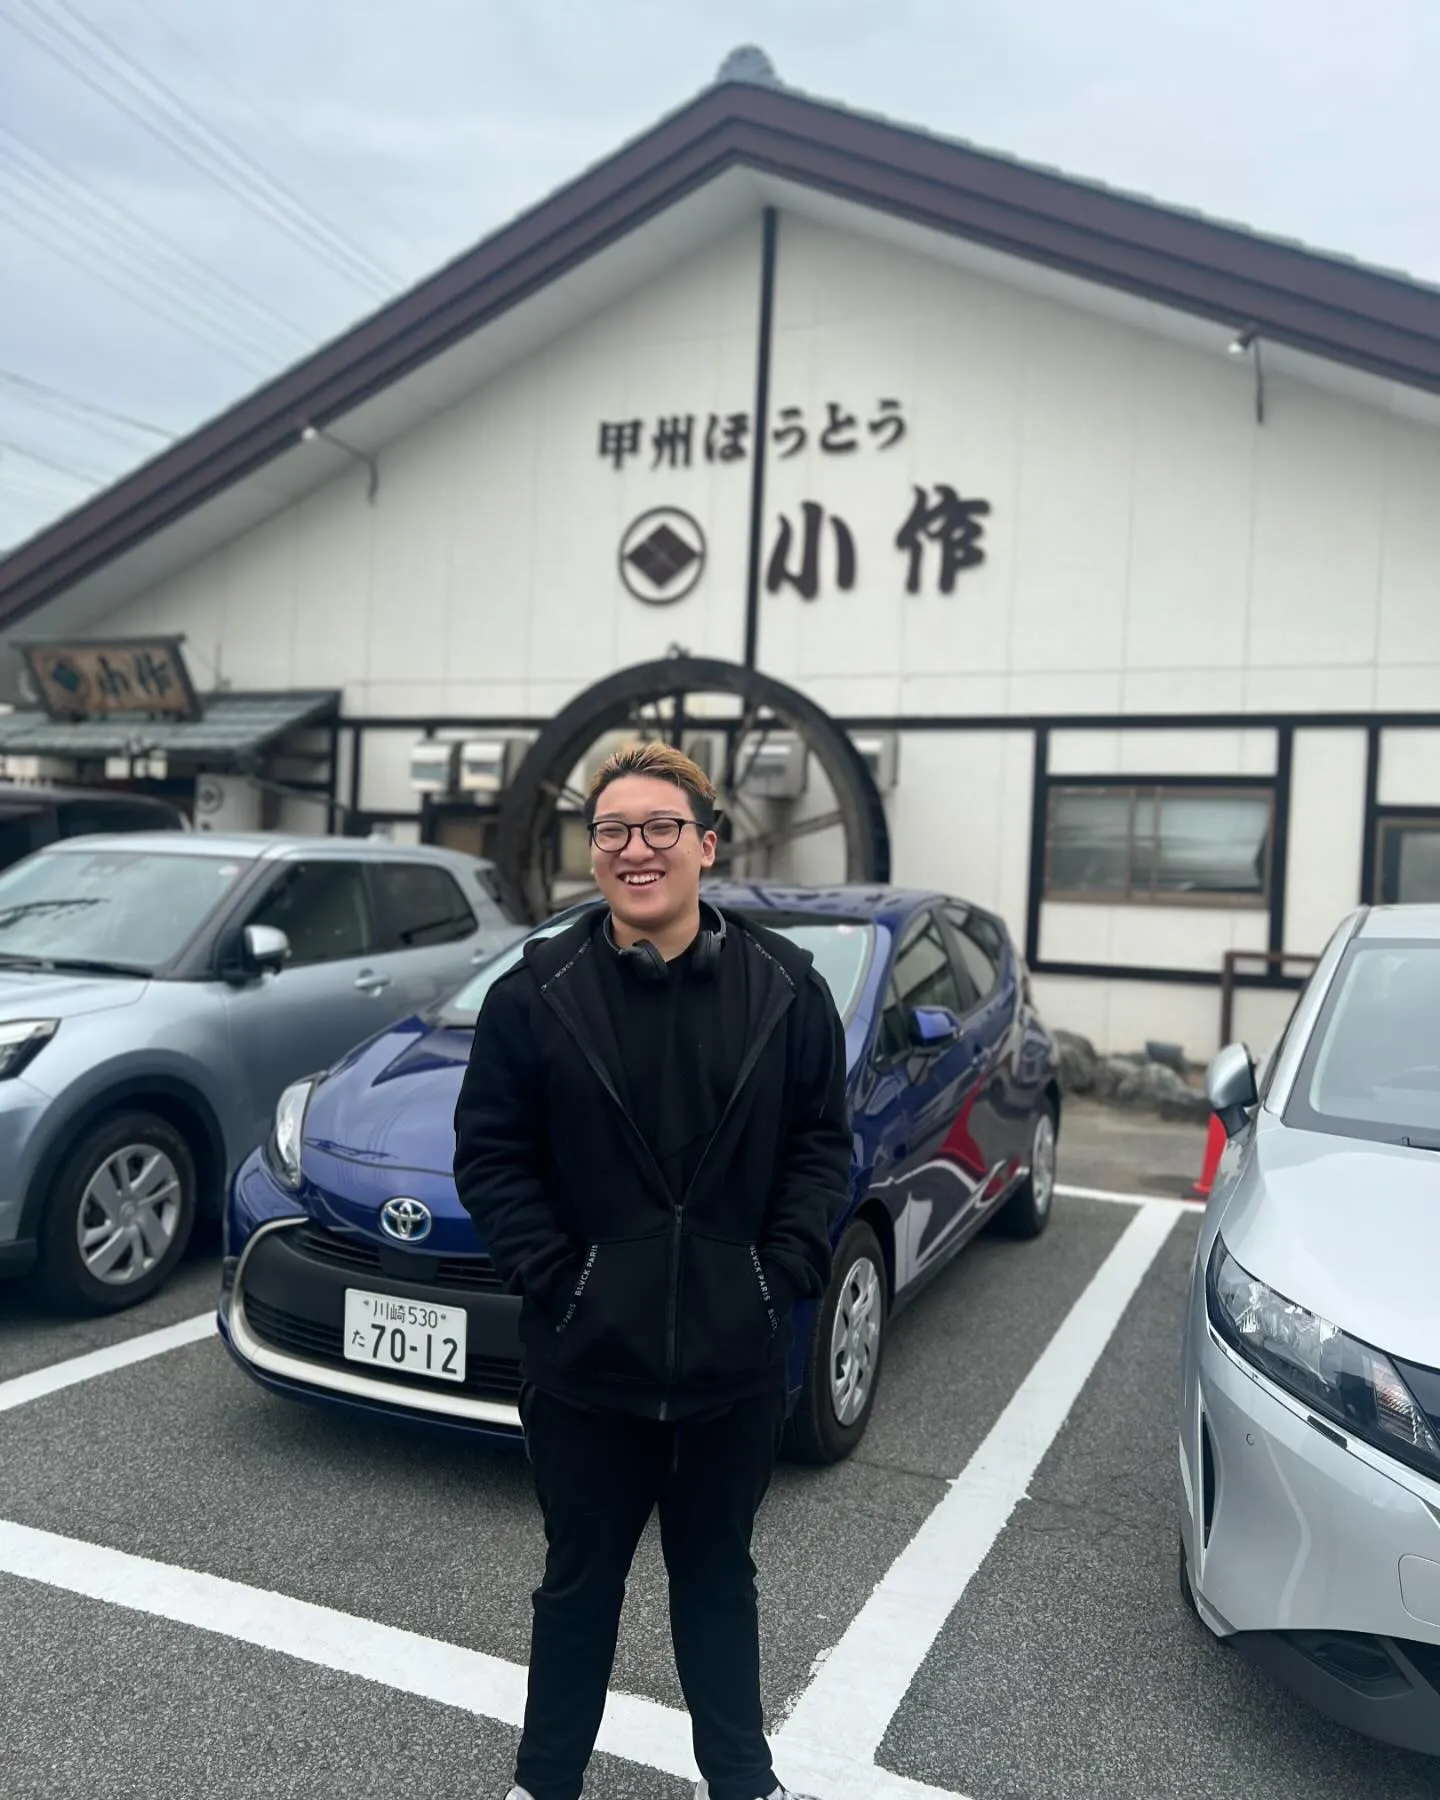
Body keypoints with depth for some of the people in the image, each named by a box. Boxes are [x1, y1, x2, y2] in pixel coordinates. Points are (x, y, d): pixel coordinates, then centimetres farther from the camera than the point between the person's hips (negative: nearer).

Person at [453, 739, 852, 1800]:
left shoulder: (785, 986, -4)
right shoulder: (537, 991, -8)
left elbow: (822, 1143, 0)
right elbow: (490, 1154, -4)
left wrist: (783, 1274, -8)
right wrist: (554, 1278, -12)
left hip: (735, 1356, 1)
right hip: (584, 1356, -1)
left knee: (719, 1574, 22)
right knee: (581, 1581, 19)